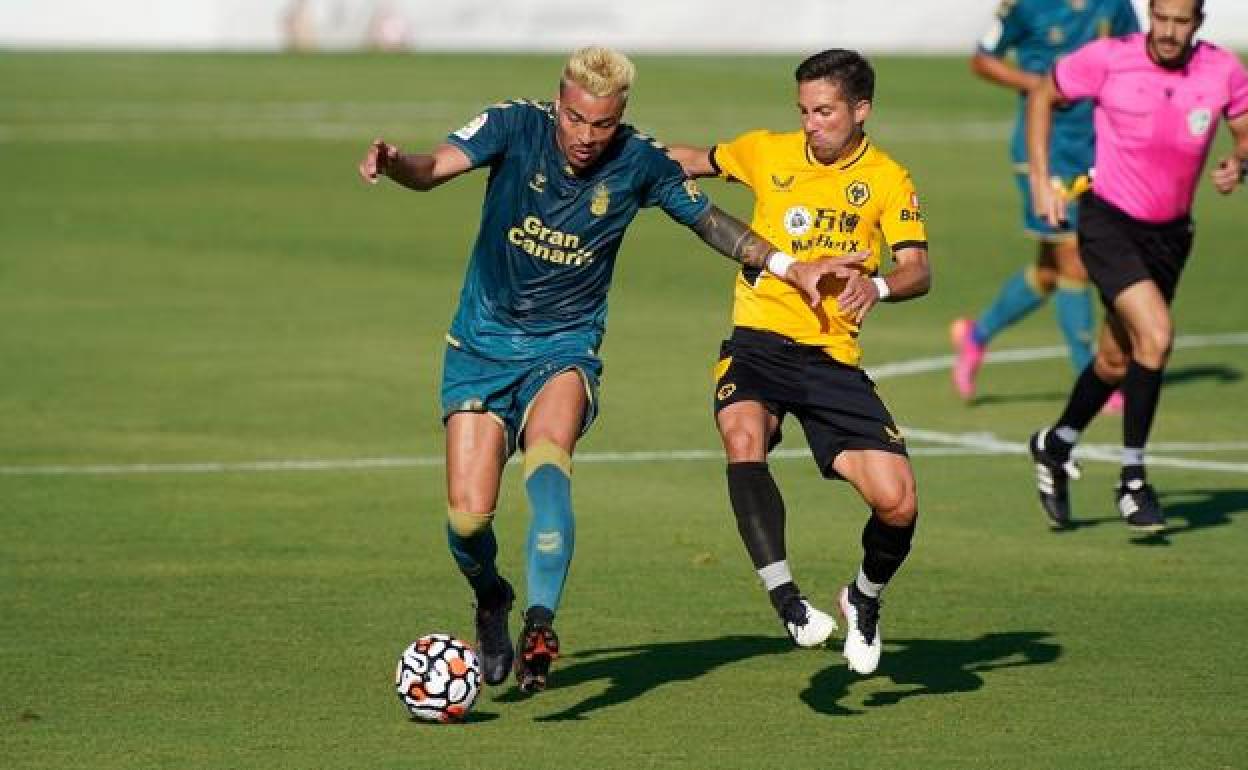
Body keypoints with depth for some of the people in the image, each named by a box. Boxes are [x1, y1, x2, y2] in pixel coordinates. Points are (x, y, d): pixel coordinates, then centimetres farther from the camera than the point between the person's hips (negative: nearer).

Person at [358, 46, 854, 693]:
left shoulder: (639, 162, -6)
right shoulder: (516, 126, -11)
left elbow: (708, 221, 11)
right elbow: (436, 167, -26)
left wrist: (787, 266, 4)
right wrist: (395, 164, -49)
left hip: (565, 347, 0)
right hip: (482, 345, 0)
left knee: (547, 456, -33)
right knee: (468, 517, -9)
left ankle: (539, 627, -40)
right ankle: (491, 600, 26)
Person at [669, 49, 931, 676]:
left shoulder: (887, 180, 3)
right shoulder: (769, 153, 9)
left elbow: (918, 271, -8)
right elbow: (695, 161, 28)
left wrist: (876, 286, -29)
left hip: (832, 359, 0)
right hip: (757, 343, 0)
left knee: (897, 503, -11)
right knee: (743, 436, -35)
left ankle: (865, 600, 22)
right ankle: (784, 597, -33)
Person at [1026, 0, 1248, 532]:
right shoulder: (1109, 59, -16)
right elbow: (1042, 97, 0)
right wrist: (1041, 182, -5)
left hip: (1170, 233, 5)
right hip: (1108, 223, -5)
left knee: (1117, 362, 16)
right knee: (1156, 335, -24)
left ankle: (1055, 448, 44)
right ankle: (1132, 480, -10)